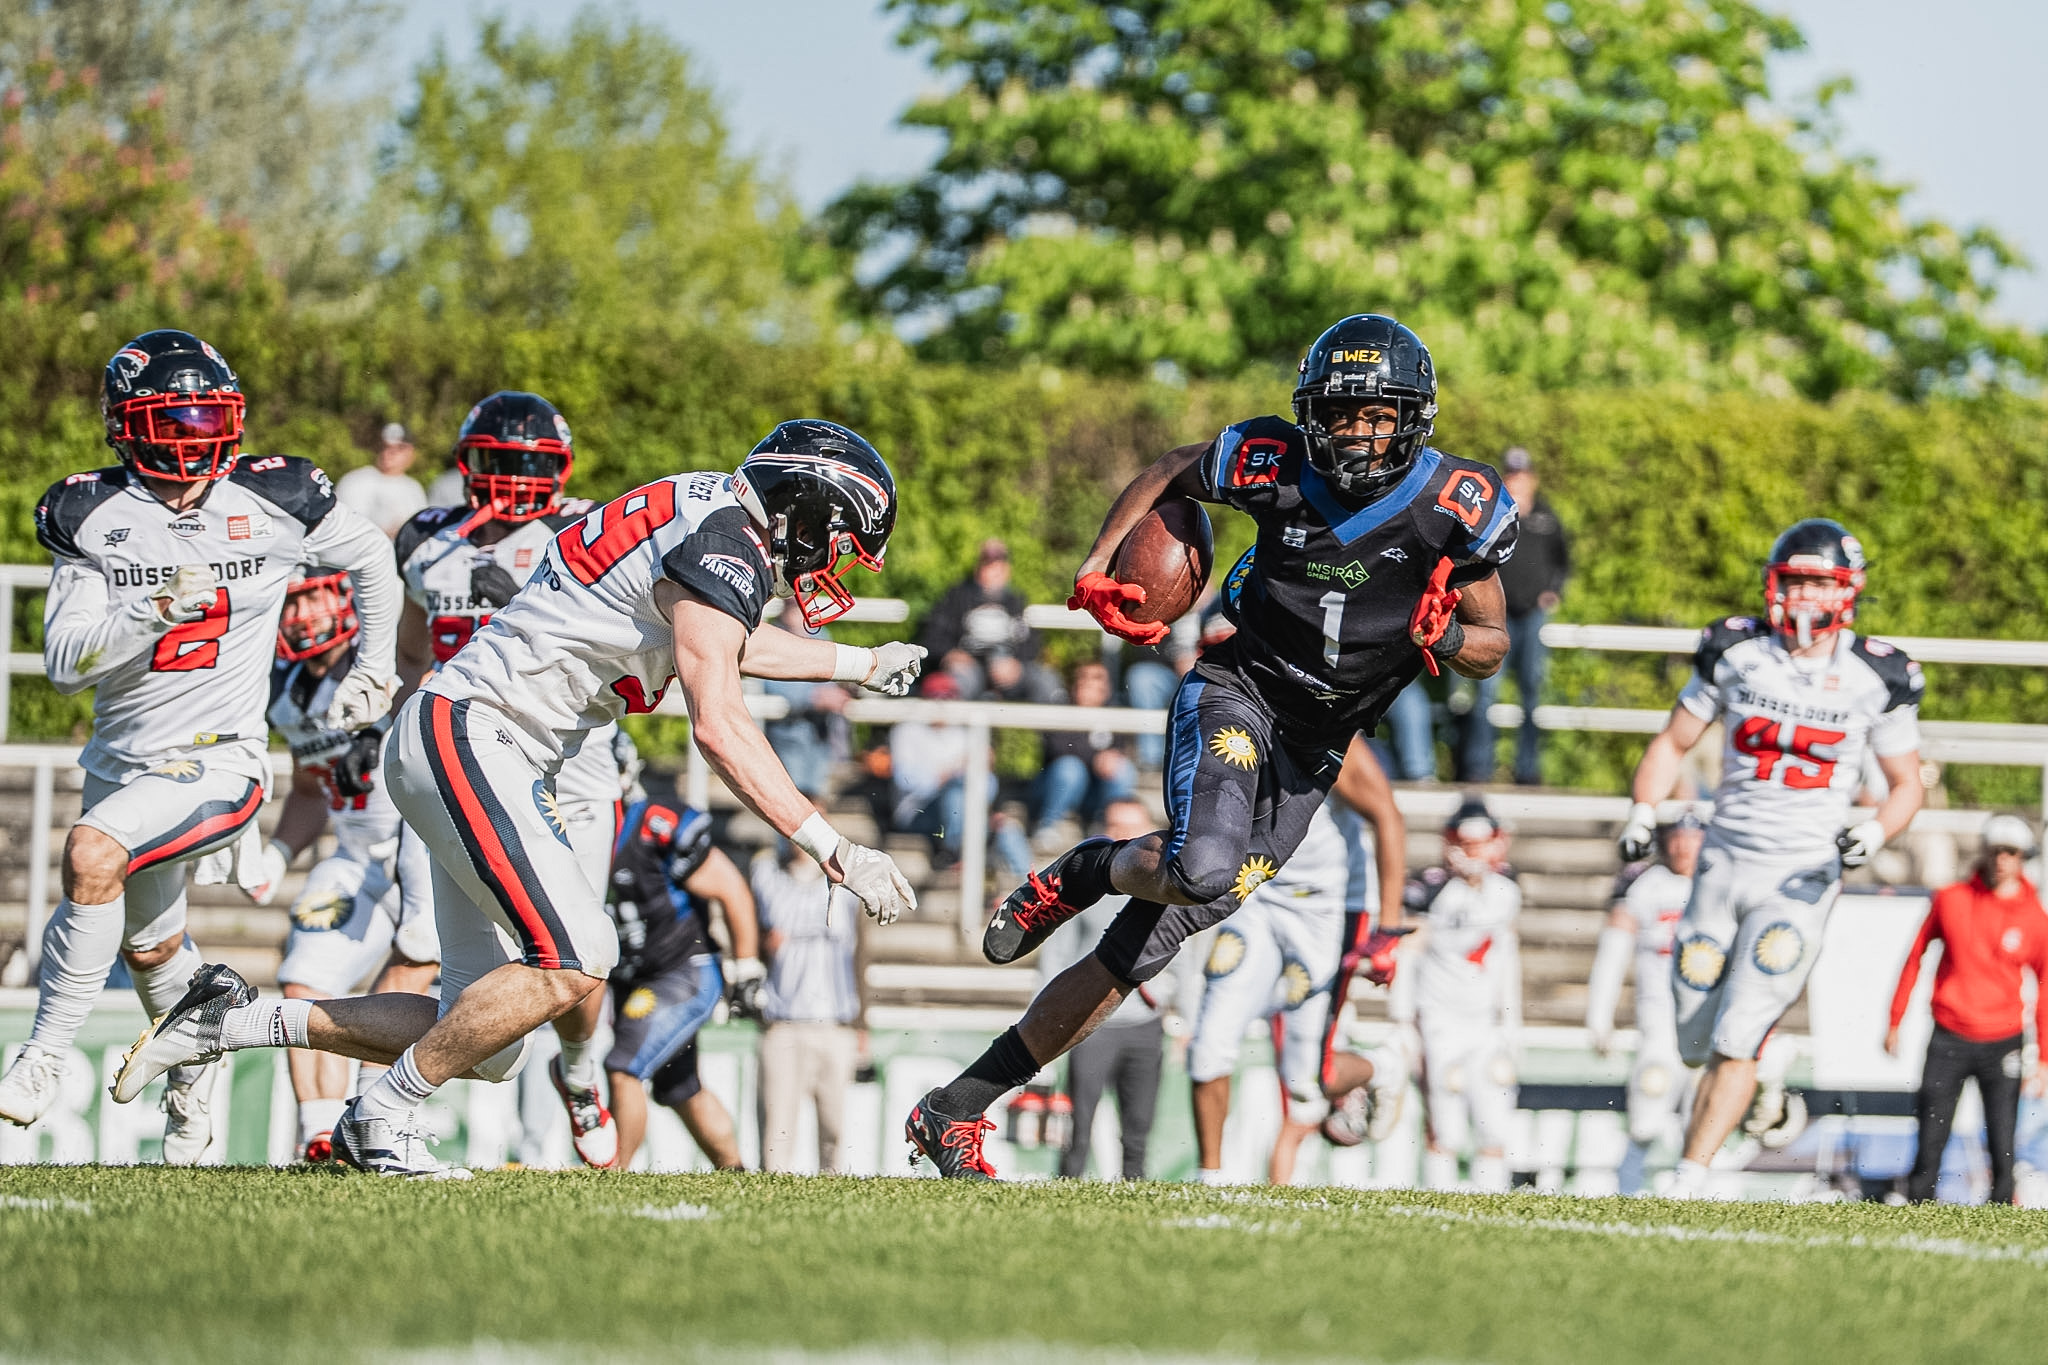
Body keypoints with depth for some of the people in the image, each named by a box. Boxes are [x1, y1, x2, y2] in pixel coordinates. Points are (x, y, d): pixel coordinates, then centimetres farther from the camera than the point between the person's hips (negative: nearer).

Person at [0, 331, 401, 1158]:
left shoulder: (273, 502, -8)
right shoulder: (91, 518, -7)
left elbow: (372, 561, 13)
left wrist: (373, 670, 18)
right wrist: (153, 611, -27)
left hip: (218, 764, -4)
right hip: (122, 764, 4)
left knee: (91, 857, -31)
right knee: (151, 949, 24)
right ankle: (195, 1071, 55)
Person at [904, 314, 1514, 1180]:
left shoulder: (1458, 506, -8)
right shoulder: (1272, 464, -10)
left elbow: (1492, 647, 3)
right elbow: (1170, 474, 11)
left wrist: (1447, 636, -20)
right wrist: (1097, 568, -2)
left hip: (1311, 751, 2)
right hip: (1238, 693, -2)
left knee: (1145, 947, -1)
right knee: (1201, 869, -35)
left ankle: (956, 1111, 6)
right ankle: (1082, 873, 2)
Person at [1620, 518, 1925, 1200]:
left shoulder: (1876, 678, -4)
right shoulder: (1737, 652, 1)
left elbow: (1908, 785, 7)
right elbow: (1673, 742, 12)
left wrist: (1875, 833, -14)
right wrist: (1643, 814, -4)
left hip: (1802, 875, -3)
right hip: (1725, 862, 3)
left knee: (1736, 1042, -15)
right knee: (1699, 1045, 6)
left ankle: (1687, 1183, -13)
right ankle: (1767, 1068, 40)